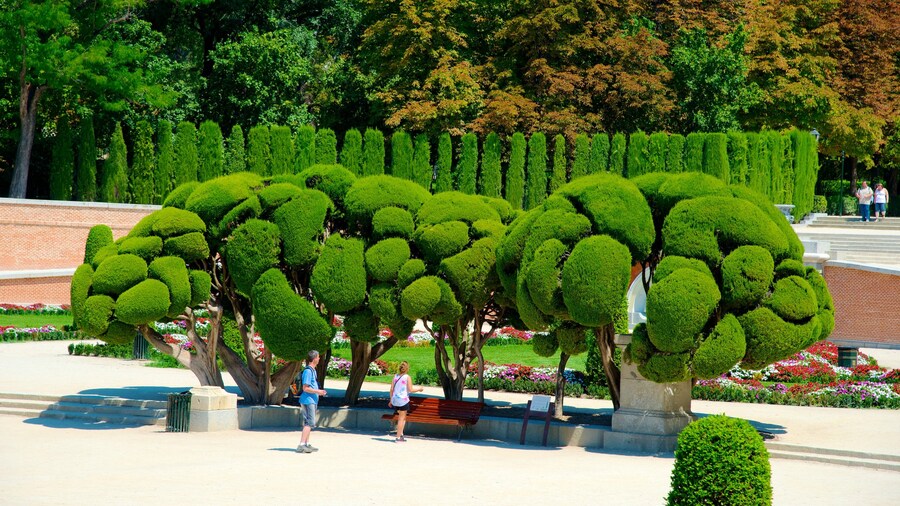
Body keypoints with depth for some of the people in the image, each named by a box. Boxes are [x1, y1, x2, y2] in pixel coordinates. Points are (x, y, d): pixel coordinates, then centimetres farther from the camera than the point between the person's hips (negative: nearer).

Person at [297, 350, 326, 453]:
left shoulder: (313, 370, 16)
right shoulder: (308, 371, -15)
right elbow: (305, 388, -19)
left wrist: (319, 392, 14)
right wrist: (318, 391, -15)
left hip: (312, 401, 10)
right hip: (308, 400, -10)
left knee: (308, 423, 14)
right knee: (310, 423, -14)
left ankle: (307, 444, 20)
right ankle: (301, 445, -18)